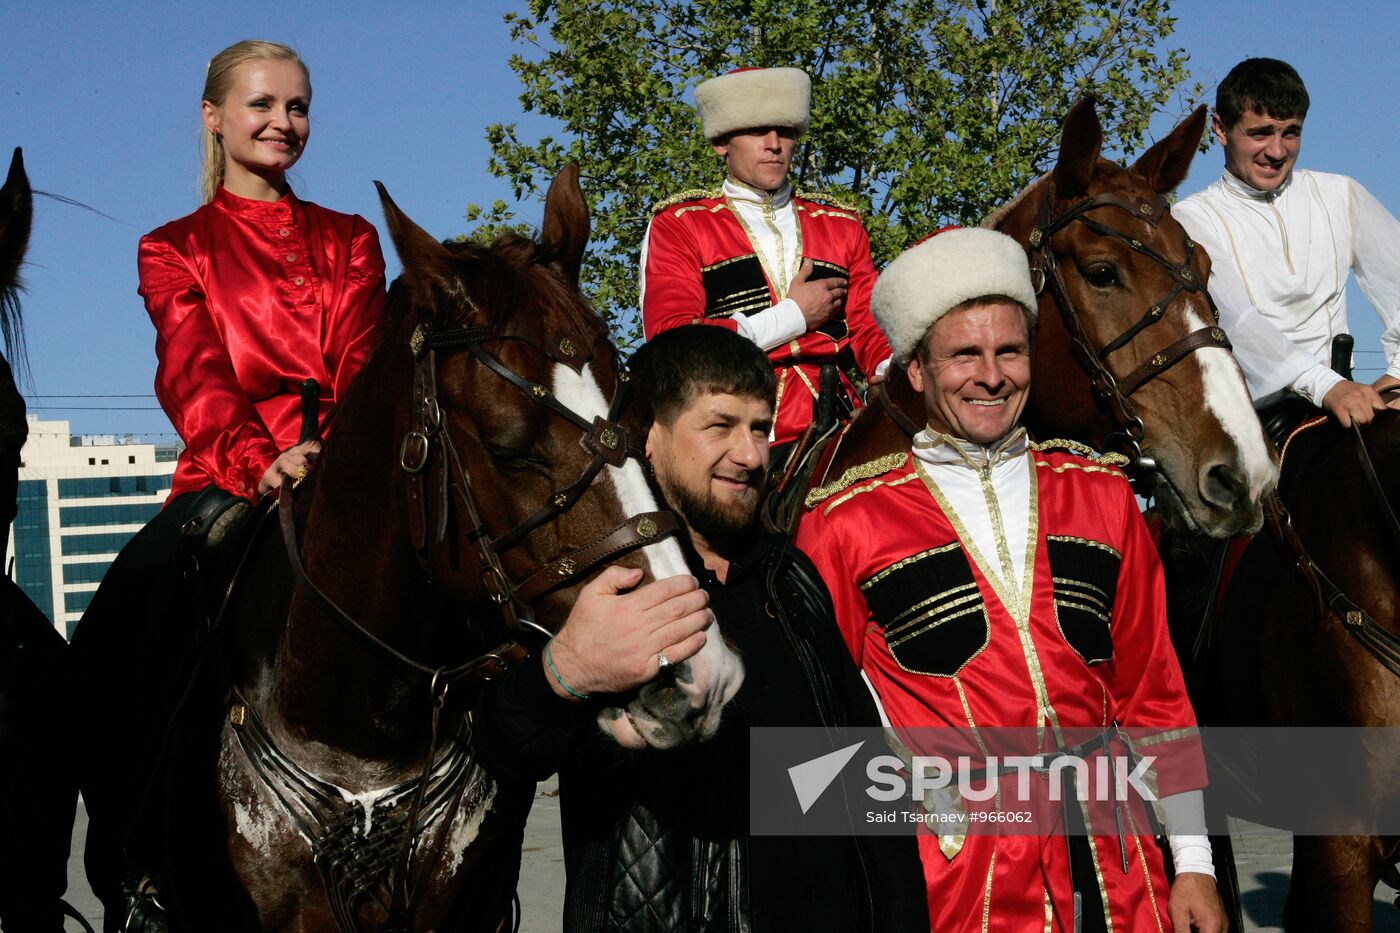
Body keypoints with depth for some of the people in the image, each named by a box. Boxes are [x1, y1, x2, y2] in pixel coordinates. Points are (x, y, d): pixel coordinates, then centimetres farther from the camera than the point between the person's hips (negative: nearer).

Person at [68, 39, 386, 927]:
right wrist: (259, 461, -25)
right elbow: (195, 377, -3)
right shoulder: (175, 250, 15)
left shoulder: (351, 242, 19)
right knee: (124, 622, -29)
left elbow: (363, 368, 3)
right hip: (230, 477, -1)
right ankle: (131, 857, -16)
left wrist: (335, 457, -20)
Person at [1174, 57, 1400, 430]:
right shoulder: (1193, 218, 2)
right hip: (1252, 410, -3)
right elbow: (1233, 317, -14)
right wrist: (1324, 385, -28)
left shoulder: (1340, 197, 15)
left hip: (1340, 400, 4)